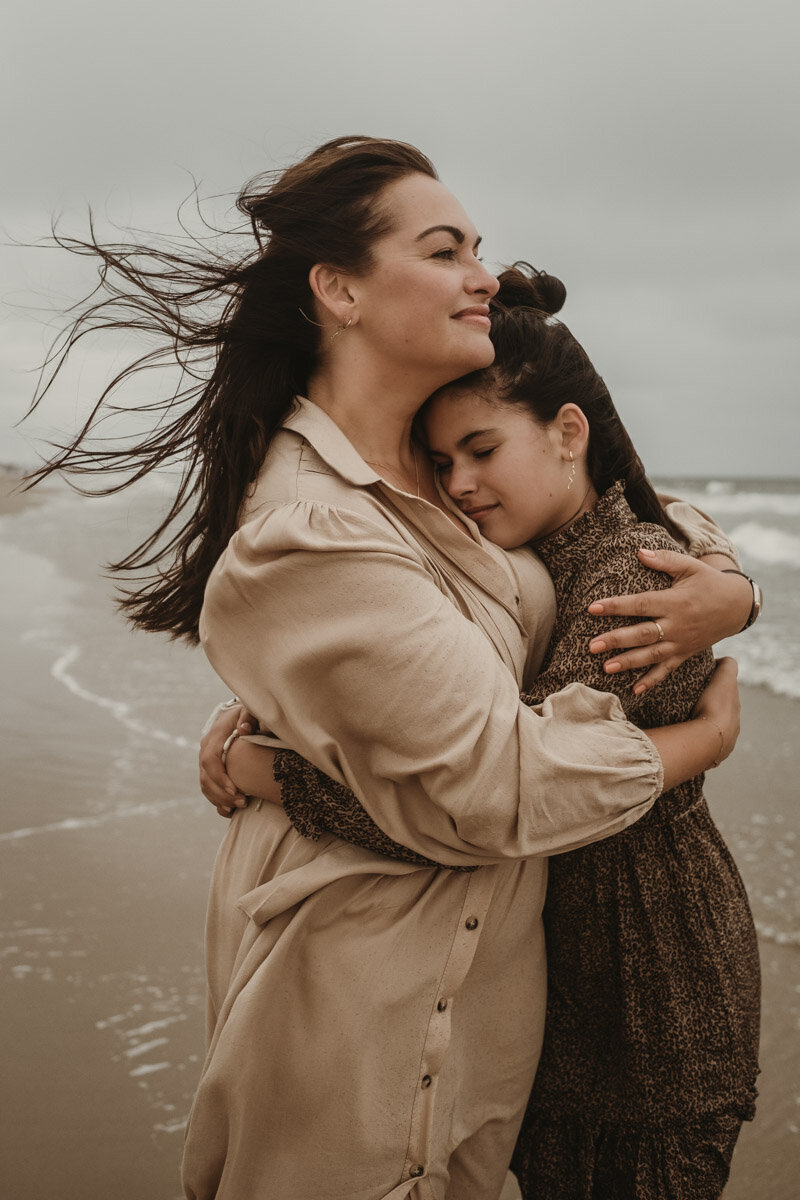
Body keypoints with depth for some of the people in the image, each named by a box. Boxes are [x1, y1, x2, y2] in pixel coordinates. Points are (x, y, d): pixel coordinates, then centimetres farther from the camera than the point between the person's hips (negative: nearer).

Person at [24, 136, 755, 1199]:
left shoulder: (450, 467, -1)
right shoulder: (312, 537, -27)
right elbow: (511, 787, -25)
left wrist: (729, 593, -14)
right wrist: (712, 733, -10)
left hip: (466, 952, 8)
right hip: (374, 989, -8)